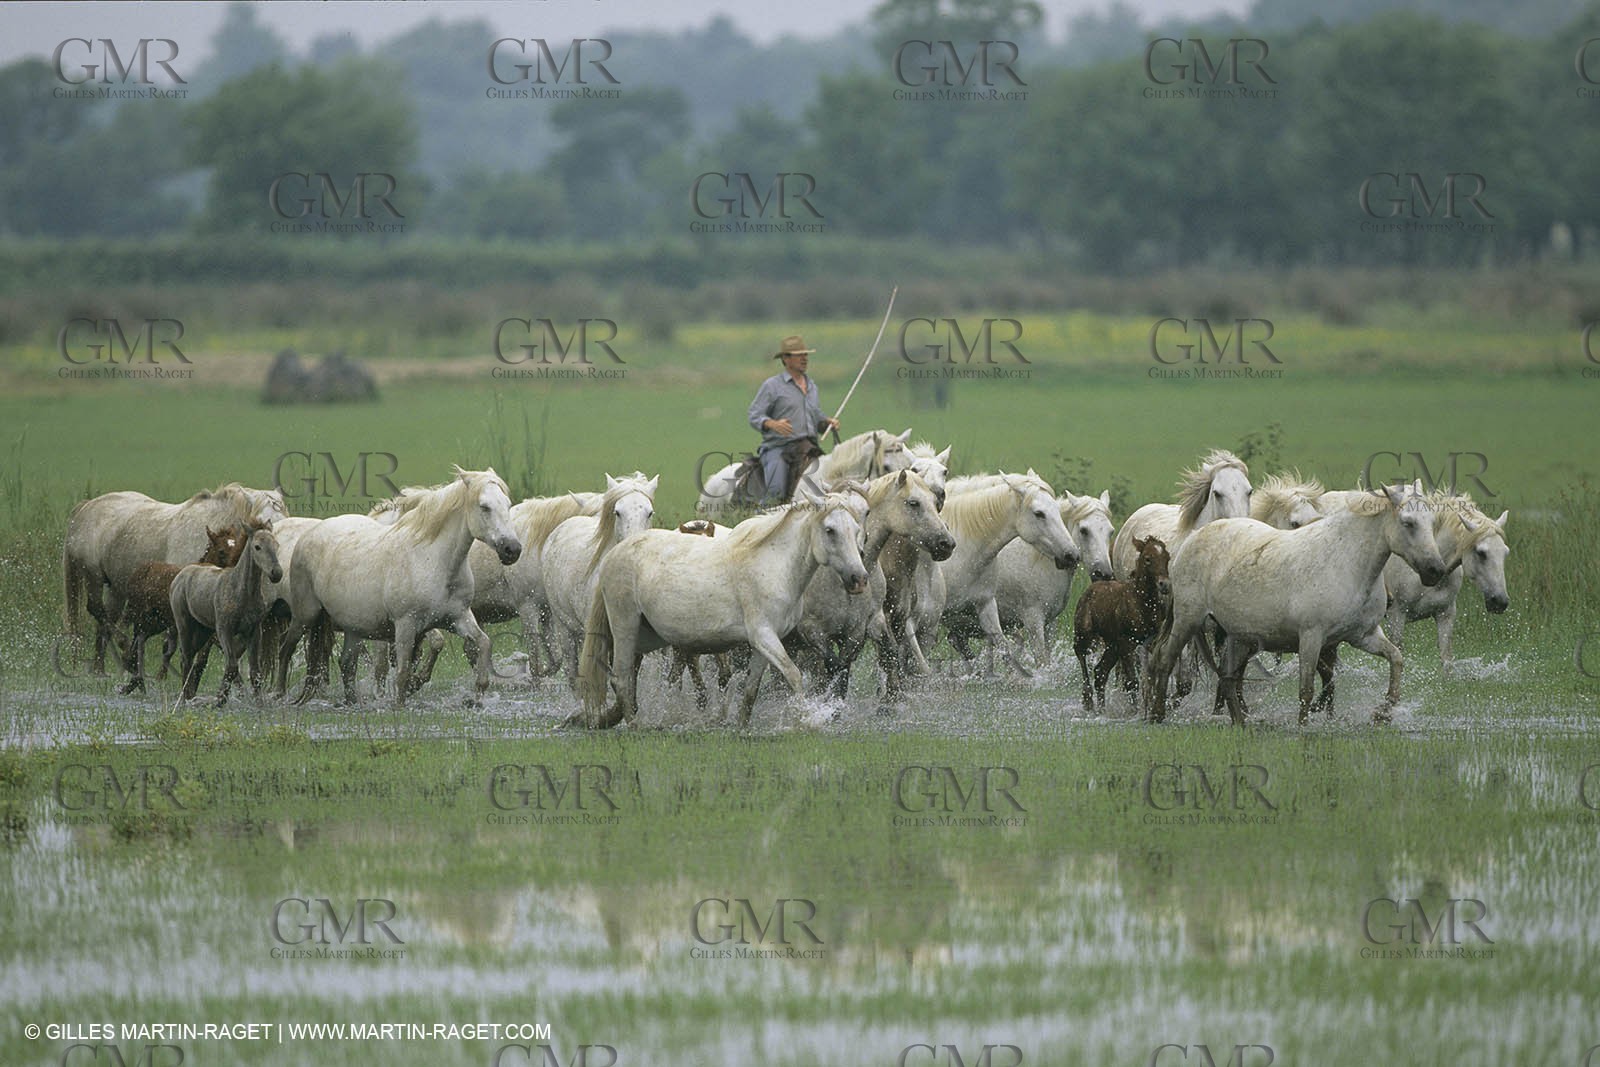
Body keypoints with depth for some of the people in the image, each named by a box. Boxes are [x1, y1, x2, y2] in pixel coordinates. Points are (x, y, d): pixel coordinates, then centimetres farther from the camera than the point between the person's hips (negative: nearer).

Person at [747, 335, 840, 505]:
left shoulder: (811, 386, 20)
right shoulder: (772, 385, 1)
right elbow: (754, 417, -4)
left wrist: (828, 422, 6)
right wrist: (774, 424, -23)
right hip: (778, 447, -6)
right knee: (776, 492, -23)